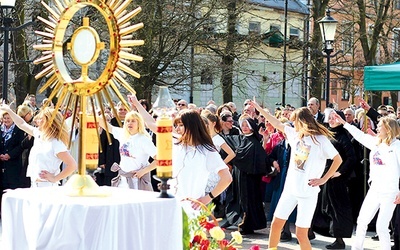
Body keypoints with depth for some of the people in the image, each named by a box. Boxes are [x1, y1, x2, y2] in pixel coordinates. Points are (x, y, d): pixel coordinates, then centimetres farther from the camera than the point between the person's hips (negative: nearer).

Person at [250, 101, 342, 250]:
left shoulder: (321, 139, -12)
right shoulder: (295, 134, 7)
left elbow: (338, 159, -11)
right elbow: (277, 124, 15)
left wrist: (324, 179, -11)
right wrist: (259, 108, 17)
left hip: (308, 193, -6)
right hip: (290, 189, 6)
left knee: (301, 234, -6)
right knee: (276, 223, 9)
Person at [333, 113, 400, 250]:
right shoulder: (375, 142, 7)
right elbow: (360, 135, 20)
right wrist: (344, 122, 21)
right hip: (374, 190, 7)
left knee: (381, 227, -8)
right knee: (362, 221, 11)